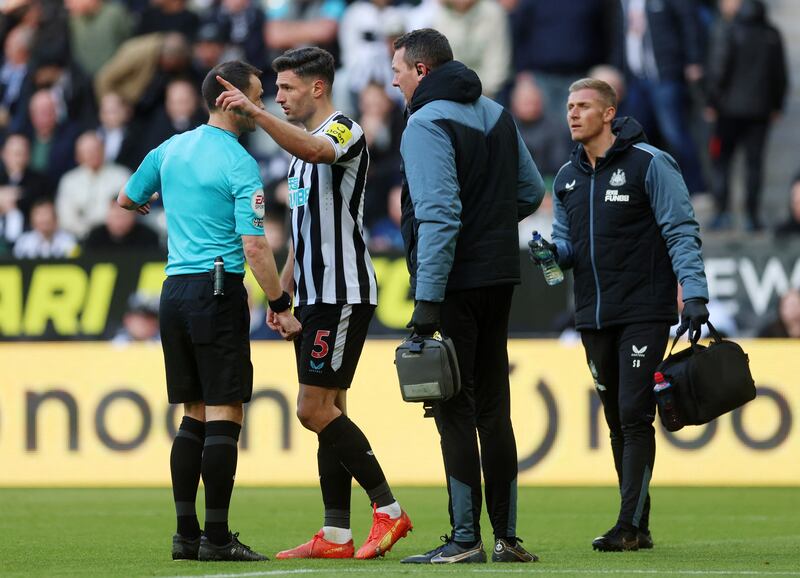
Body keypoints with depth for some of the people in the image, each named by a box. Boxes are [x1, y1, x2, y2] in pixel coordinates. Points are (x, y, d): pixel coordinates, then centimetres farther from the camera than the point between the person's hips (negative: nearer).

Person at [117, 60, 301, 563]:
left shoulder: (171, 149, 10)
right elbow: (254, 247, -17)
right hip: (218, 292, -7)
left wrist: (147, 203, 48)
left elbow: (128, 199, 26)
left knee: (195, 414, 12)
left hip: (175, 290, 7)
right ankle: (216, 537, -8)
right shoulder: (240, 165, -11)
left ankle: (186, 532, 10)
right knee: (224, 414, -5)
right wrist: (281, 306, -10)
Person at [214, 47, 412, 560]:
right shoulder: (304, 148, 20)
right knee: (328, 411, 7)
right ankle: (336, 536, 7)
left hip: (343, 294, -10)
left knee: (315, 410, -11)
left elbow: (314, 149, -35)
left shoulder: (345, 132, -10)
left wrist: (255, 113, -44)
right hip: (316, 295, 10)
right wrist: (282, 291, 21)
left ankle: (388, 509, -4)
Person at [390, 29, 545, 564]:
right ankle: (506, 535, 14)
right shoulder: (496, 114, 13)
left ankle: (465, 539, -4)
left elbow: (439, 213, -20)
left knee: (455, 410, -4)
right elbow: (532, 190, 16)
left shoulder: (427, 123, -13)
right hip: (500, 277, 8)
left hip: (454, 282, -8)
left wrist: (428, 298, -21)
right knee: (493, 408, 12)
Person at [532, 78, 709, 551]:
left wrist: (694, 294, -17)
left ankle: (630, 524, -14)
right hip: (593, 317, 6)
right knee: (617, 419, 7)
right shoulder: (567, 178, 14)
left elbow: (681, 232, -8)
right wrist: (551, 253, -4)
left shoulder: (650, 164, -5)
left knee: (635, 415, -12)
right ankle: (639, 527, 12)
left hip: (644, 312, -6)